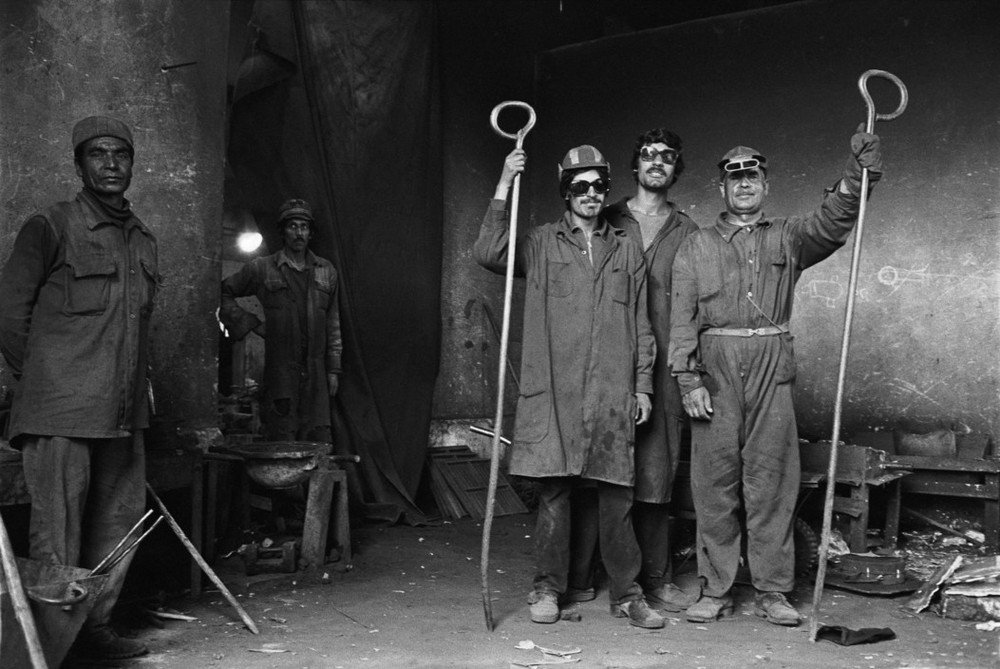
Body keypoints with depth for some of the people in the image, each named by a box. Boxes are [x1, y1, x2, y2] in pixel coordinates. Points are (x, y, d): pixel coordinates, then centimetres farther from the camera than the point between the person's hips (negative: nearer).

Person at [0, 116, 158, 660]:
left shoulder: (143, 240, 15)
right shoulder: (50, 227, -4)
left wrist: (137, 386, 16)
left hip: (123, 414, 7)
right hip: (61, 414, -7)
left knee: (120, 524, 12)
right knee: (57, 535, -1)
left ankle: (95, 628, 26)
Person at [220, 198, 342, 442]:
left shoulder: (326, 271, 13)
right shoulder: (262, 269, 3)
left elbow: (333, 323, 14)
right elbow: (224, 293, 10)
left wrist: (333, 368, 9)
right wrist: (251, 323, 1)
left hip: (316, 375, 3)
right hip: (280, 373, -3)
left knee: (320, 442, 1)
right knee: (282, 445, -2)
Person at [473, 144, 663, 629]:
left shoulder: (626, 252, 15)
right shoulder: (542, 244, 7)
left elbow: (640, 325, 15)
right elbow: (487, 254, -10)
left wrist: (643, 385, 9)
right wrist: (504, 188, -12)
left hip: (612, 393, 2)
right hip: (554, 391, -2)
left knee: (617, 494, 3)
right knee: (553, 492, 2)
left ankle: (626, 594, 14)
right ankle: (548, 588, 15)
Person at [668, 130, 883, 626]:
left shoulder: (787, 238, 14)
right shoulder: (696, 247, 13)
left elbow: (831, 224, -7)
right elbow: (682, 317, 4)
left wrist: (855, 176, -24)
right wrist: (688, 380, -6)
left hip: (772, 366, 0)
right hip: (715, 366, 0)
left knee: (772, 478, 0)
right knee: (714, 479, 1)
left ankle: (772, 591, 8)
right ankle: (715, 590, 10)